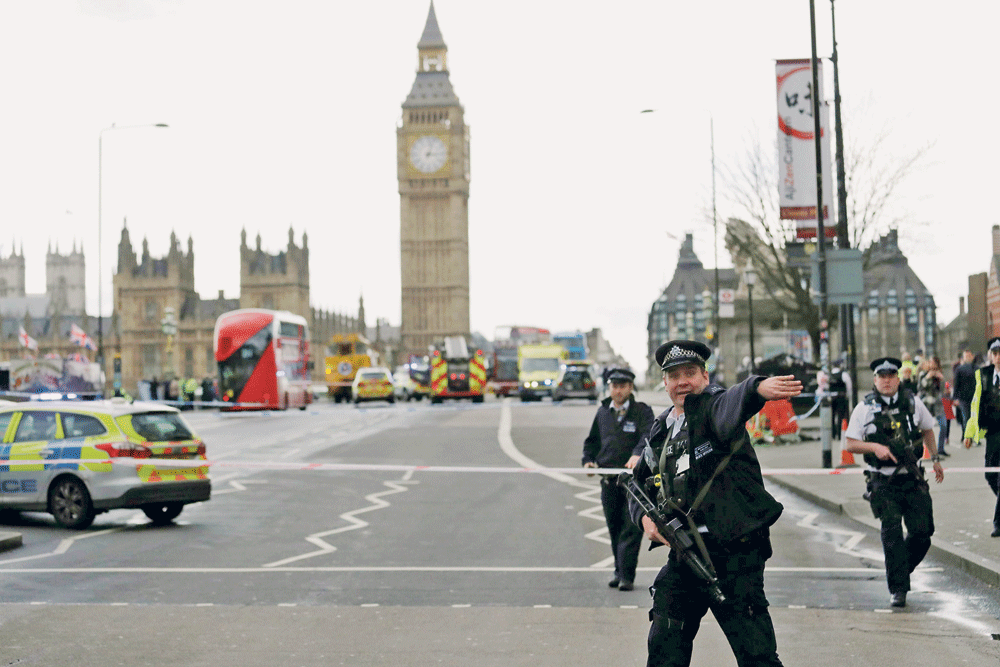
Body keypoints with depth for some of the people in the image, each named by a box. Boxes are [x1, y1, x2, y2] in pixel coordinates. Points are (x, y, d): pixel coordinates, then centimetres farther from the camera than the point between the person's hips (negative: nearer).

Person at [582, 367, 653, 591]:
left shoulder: (642, 411, -1)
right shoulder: (603, 412, 14)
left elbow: (649, 436, -19)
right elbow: (592, 440, 24)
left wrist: (638, 454, -37)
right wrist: (588, 460, 5)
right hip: (608, 479, 5)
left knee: (631, 528, -8)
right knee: (614, 528, 10)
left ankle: (627, 575, -7)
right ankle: (620, 572, 21)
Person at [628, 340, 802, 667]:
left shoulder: (713, 406, -6)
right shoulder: (660, 430, 14)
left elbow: (731, 406, -32)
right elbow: (640, 484, 25)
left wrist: (758, 388, -57)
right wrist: (645, 517, 3)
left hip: (734, 552, -7)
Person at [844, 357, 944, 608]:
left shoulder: (913, 403, 7)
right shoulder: (865, 408, 0)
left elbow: (927, 430, 25)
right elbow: (851, 444, 1)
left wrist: (935, 459, 23)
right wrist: (875, 447, -15)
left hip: (912, 479, 3)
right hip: (883, 482, -3)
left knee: (922, 531, -2)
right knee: (891, 533, -11)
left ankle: (902, 570, 25)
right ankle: (897, 589, -3)